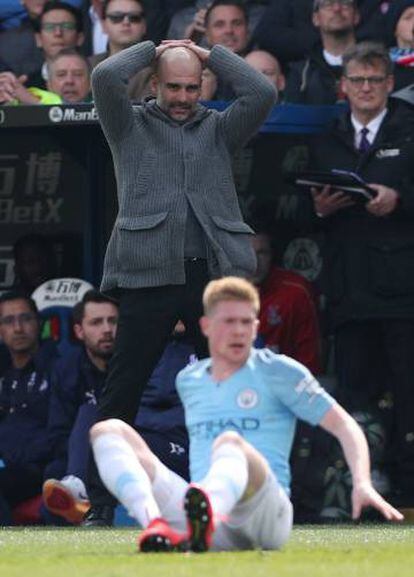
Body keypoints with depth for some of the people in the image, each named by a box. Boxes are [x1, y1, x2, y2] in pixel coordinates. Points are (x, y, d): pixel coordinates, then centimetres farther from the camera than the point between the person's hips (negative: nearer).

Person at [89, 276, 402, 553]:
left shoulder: (278, 371, 9)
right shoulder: (187, 381, 23)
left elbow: (344, 425, 6)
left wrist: (362, 484, -11)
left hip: (264, 515, -5)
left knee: (230, 442, -38)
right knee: (108, 431, -9)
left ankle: (206, 524, -77)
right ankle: (156, 526, -41)